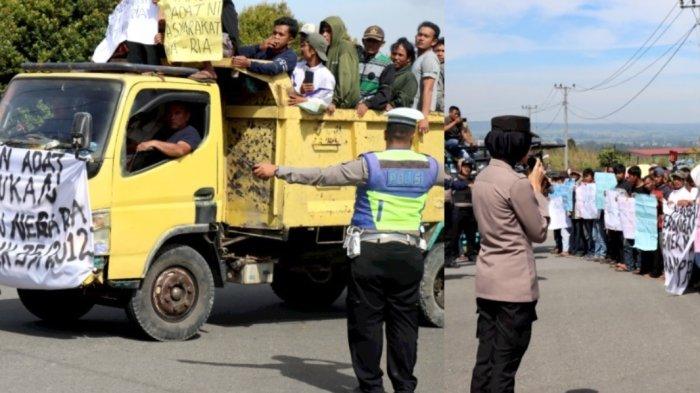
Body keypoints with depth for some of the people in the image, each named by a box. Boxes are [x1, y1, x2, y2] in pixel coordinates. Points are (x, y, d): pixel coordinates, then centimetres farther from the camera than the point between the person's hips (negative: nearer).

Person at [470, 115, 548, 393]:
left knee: (485, 358, 11)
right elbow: (539, 232, -8)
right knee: (506, 363, -1)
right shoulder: (517, 183, -16)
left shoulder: (482, 178, 8)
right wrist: (537, 188, 1)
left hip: (487, 280, 8)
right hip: (515, 283, -8)